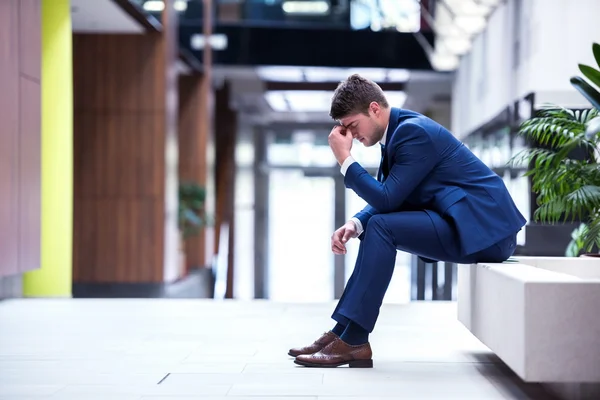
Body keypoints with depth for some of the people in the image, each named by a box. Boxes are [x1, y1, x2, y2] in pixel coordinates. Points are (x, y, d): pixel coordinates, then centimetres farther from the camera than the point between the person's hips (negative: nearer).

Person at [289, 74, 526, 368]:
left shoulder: (414, 131, -17)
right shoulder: (397, 130, 13)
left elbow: (387, 199, -21)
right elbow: (384, 201, 13)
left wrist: (345, 160, -14)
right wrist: (355, 224, -6)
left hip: (483, 227, -11)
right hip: (468, 223, 11)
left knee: (382, 226, -21)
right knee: (373, 227, 12)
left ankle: (352, 341, -18)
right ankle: (344, 331, 5)